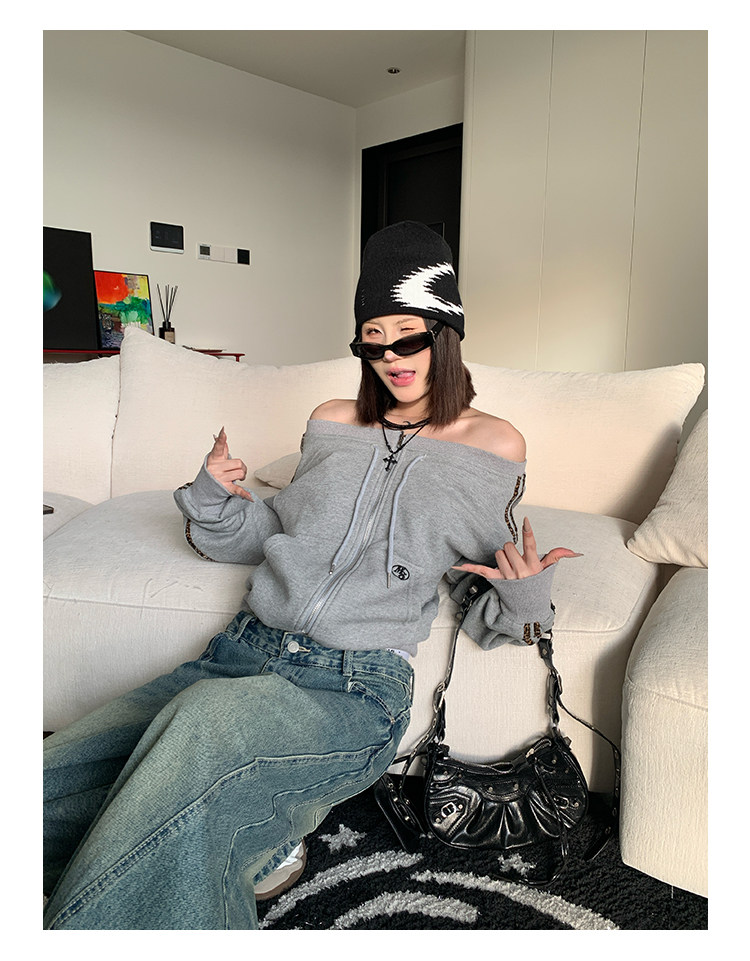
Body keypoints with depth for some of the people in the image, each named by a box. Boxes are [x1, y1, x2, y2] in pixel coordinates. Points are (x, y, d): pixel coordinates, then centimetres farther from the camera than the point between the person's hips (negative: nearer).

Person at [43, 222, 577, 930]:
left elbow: (487, 588, 12)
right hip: (246, 650, 5)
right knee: (44, 789, -12)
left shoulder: (494, 445, 6)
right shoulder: (332, 422, 15)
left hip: (356, 686, -5)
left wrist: (525, 600, -11)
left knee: (208, 718, -37)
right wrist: (214, 500, 5)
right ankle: (249, 841, 3)